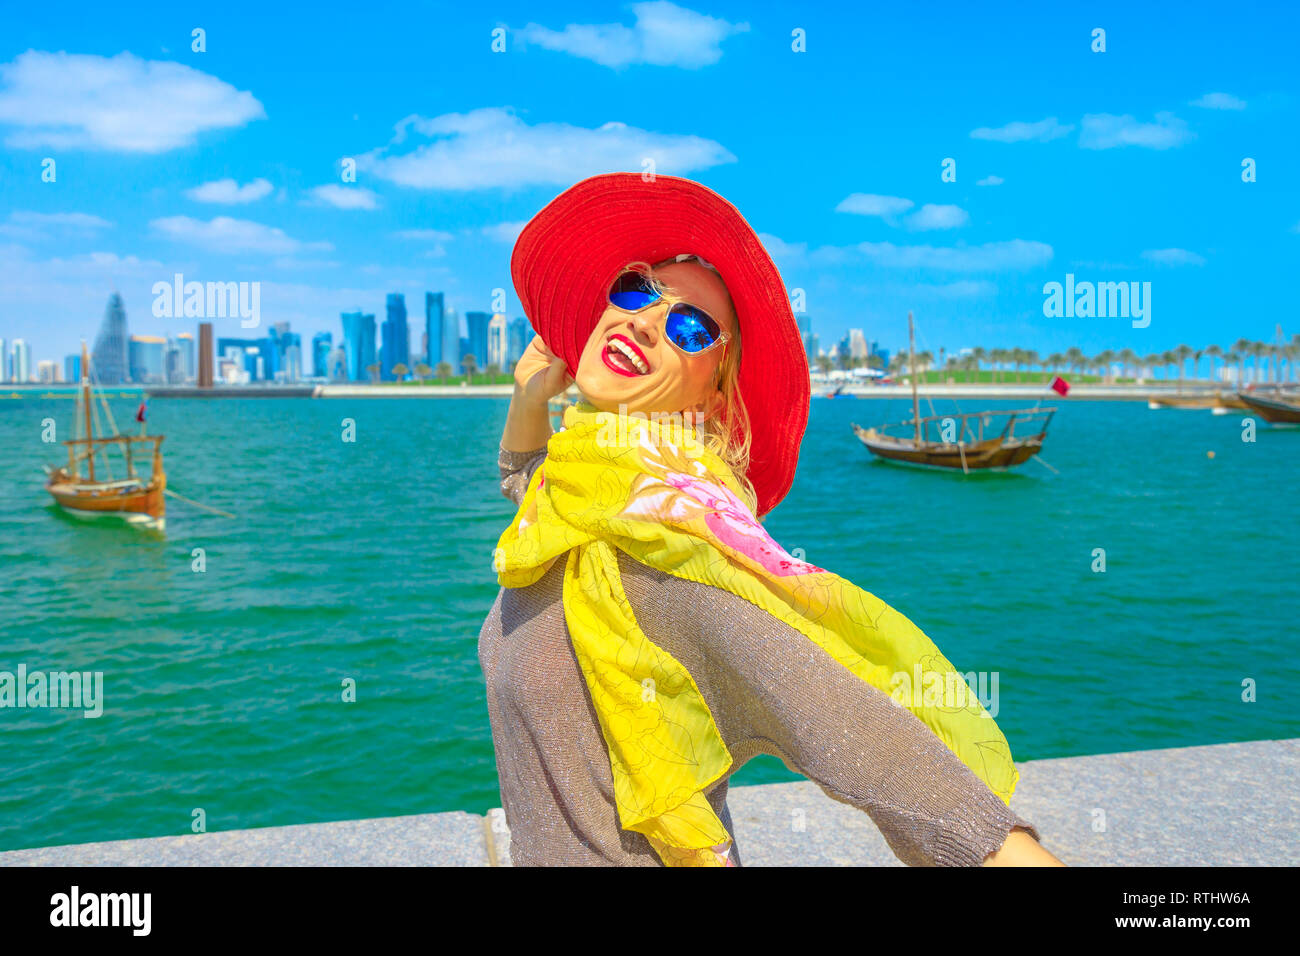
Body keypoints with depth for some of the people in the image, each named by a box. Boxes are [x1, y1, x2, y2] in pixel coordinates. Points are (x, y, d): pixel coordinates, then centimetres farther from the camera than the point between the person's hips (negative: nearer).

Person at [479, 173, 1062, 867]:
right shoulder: (576, 488, -4)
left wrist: (1016, 852, -46)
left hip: (628, 855, -7)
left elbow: (840, 726, -37)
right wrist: (528, 397, 1)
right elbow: (520, 475, 21)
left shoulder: (661, 549, -30)